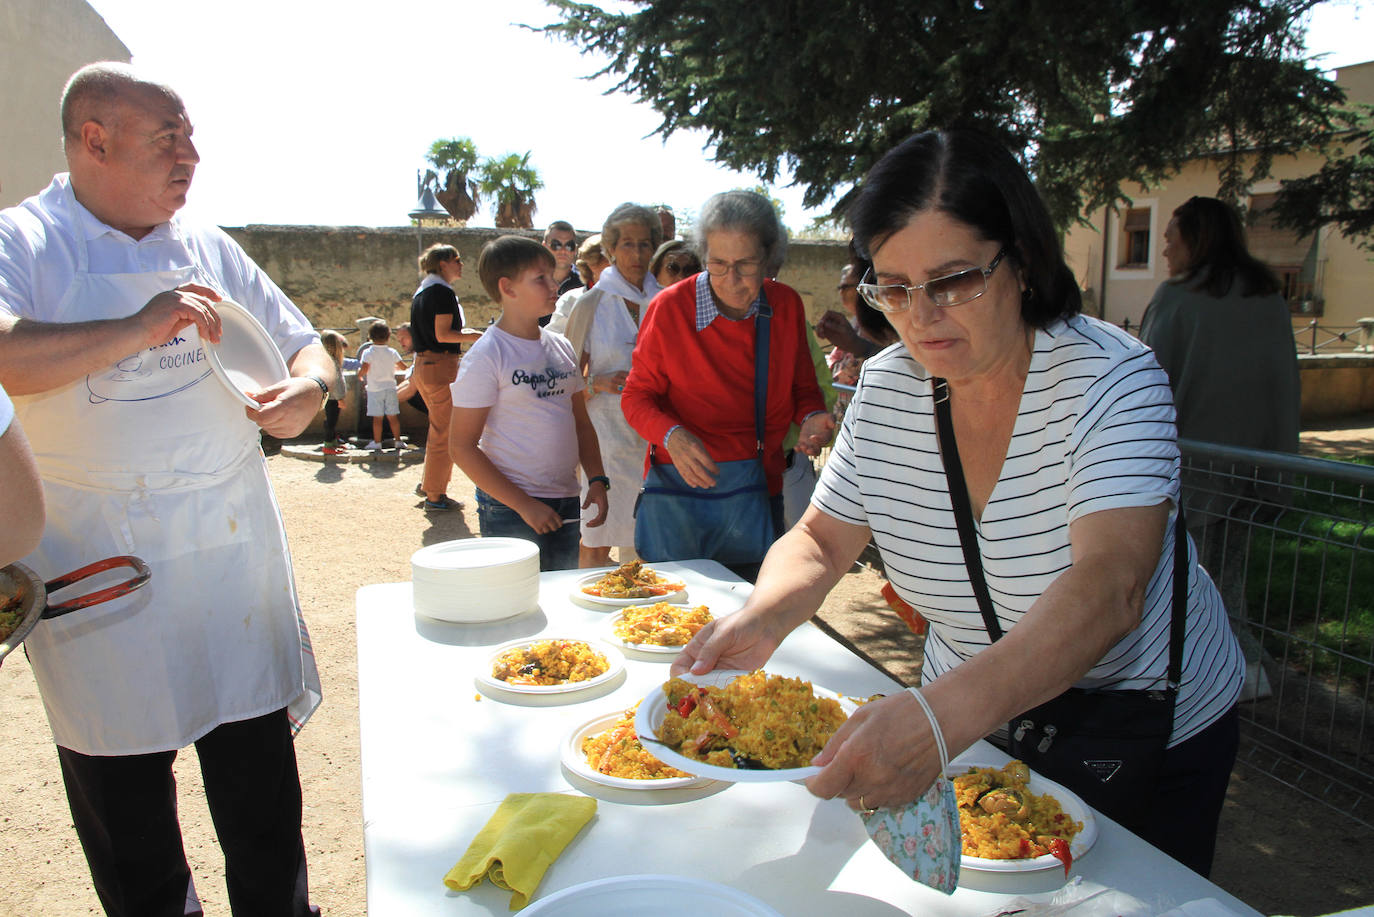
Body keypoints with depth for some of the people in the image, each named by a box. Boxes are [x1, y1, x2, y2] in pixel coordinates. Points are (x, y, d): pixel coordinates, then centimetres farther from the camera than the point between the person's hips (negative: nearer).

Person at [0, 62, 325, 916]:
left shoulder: (209, 248, 8)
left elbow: (304, 347, 12)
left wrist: (307, 389, -10)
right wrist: (138, 328, -28)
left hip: (235, 557, 3)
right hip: (99, 574, -3)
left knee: (263, 784, 13)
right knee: (122, 804, 13)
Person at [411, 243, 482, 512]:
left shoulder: (421, 291, 16)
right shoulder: (443, 292, -13)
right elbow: (443, 335, -18)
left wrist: (462, 332, 22)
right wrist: (477, 336, -15)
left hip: (422, 365, 10)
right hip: (441, 365, -10)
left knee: (438, 428, 22)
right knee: (444, 432, -2)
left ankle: (429, 484, 31)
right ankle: (435, 496, 4)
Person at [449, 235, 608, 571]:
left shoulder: (561, 347, 9)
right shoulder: (486, 357, -10)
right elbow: (462, 447, -12)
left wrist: (597, 479, 1)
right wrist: (524, 505, -16)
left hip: (566, 504, 6)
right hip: (509, 511, -6)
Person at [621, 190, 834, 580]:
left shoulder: (787, 306, -1)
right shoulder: (670, 307, -9)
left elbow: (803, 387, 11)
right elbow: (637, 396, -3)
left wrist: (811, 417, -11)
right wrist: (672, 436, -21)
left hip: (758, 489, 3)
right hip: (680, 483, -2)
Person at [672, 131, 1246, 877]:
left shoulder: (1110, 380, -25)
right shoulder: (886, 389, -11)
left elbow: (1109, 589, -39)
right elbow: (821, 541, -5)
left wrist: (946, 712, -56)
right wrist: (761, 619, -28)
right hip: (965, 730, 4)